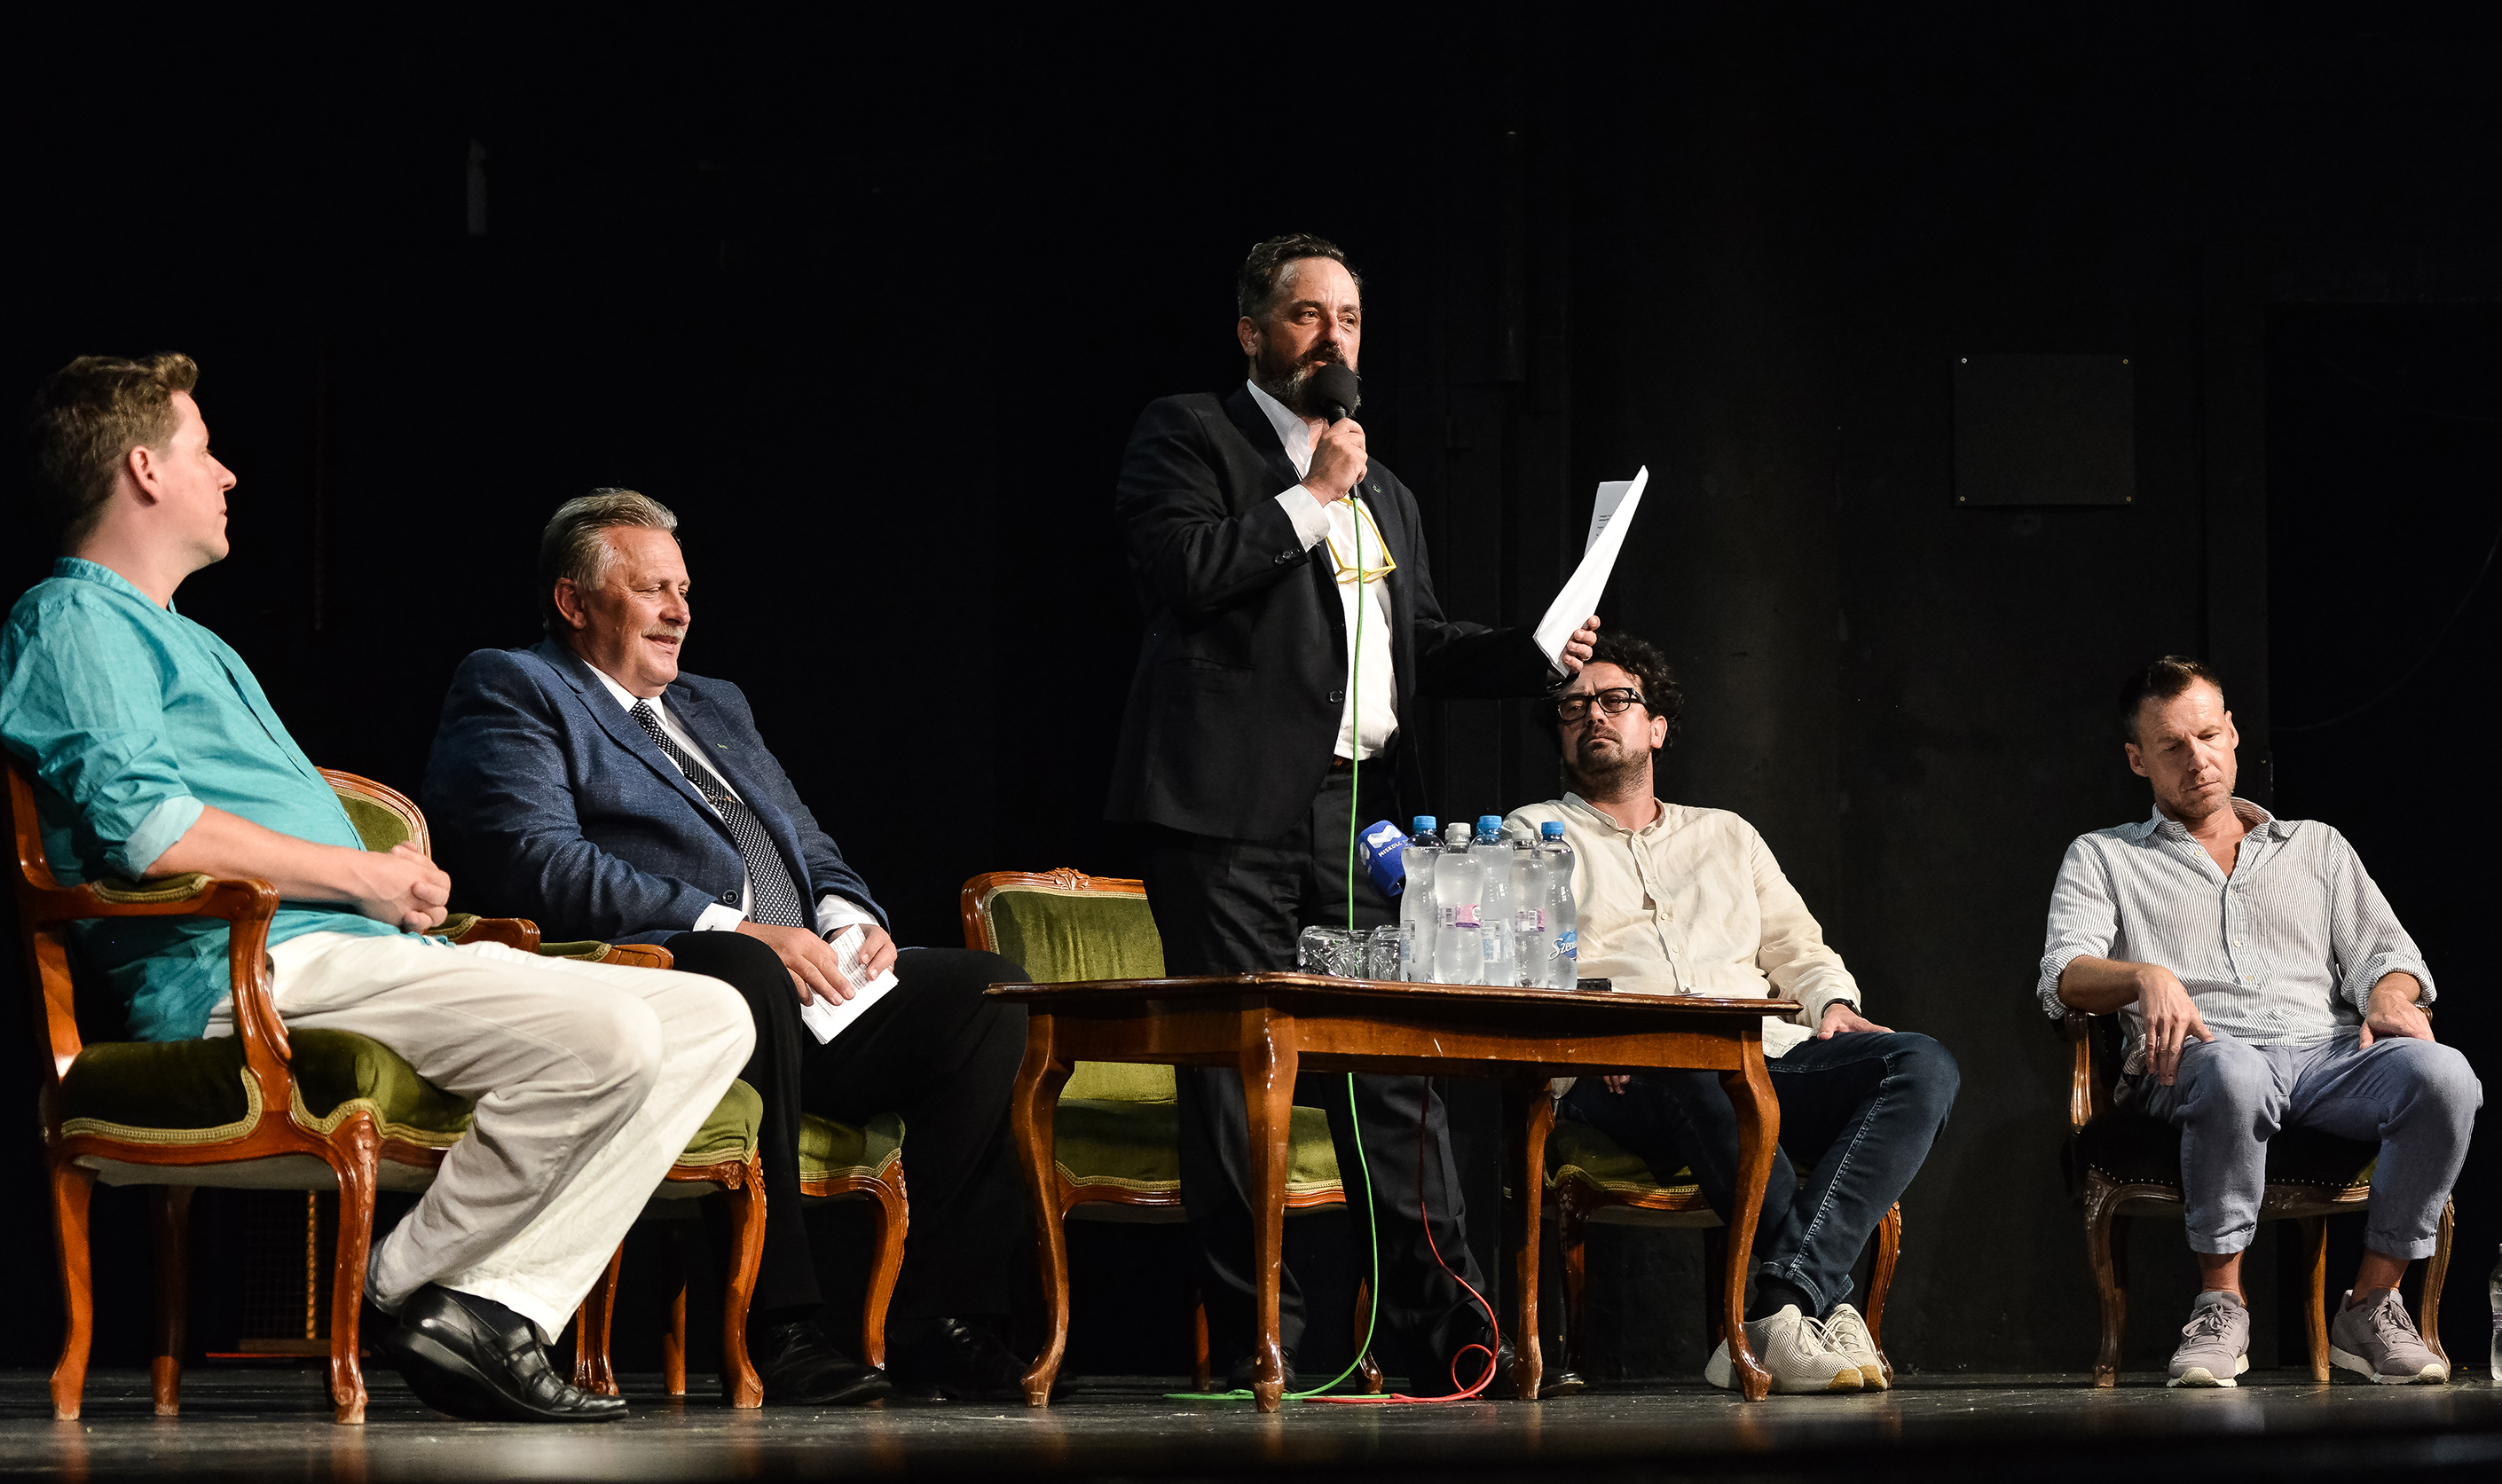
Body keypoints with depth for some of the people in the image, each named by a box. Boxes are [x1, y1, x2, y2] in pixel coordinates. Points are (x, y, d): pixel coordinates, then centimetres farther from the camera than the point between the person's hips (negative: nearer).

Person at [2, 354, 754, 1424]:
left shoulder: (186, 641, 33)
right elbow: (137, 826, -17)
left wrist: (403, 885, 10)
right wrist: (363, 875, -11)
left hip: (361, 948, 10)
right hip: (245, 972, -10)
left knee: (710, 1017, -2)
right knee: (602, 1035, -29)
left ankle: (495, 1300, -14)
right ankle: (409, 1287, -11)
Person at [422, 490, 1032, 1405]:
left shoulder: (715, 706, 32)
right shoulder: (509, 692, 6)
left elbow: (808, 847, 28)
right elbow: (541, 864, -11)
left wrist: (849, 920, 2)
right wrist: (733, 930, -18)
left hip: (801, 982, 8)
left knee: (987, 987, -14)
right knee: (746, 974, -41)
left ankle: (938, 1318, -16)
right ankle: (774, 1325, -36)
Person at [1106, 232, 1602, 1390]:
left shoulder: (1386, 494, 26)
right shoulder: (1188, 435, 4)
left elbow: (1421, 642, 28)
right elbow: (1174, 570, -12)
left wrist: (1531, 653, 11)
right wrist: (1311, 499, -9)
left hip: (1358, 806, 6)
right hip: (1235, 808, -6)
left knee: (1396, 1062, 2)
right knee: (1235, 1068, -5)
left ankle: (1448, 1322, 3)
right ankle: (1256, 1332, -2)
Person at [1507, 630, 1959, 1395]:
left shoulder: (1728, 836, 33)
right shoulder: (1534, 835, 21)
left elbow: (1798, 949, 31)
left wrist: (1832, 1003, 7)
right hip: (1618, 1085, -4)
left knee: (1924, 1066, -26)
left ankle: (1778, 1314, -42)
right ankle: (1830, 1303, -40)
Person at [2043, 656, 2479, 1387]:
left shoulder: (2317, 845, 29)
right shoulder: (2103, 858, 22)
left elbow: (2382, 950, 19)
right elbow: (2064, 974, 5)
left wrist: (2390, 995, -7)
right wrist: (2146, 977, -18)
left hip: (2329, 1054, 3)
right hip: (2201, 1058, -3)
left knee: (2443, 1075, -31)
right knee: (2233, 1074, -42)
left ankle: (2371, 1306, -21)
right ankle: (2221, 1305, -26)